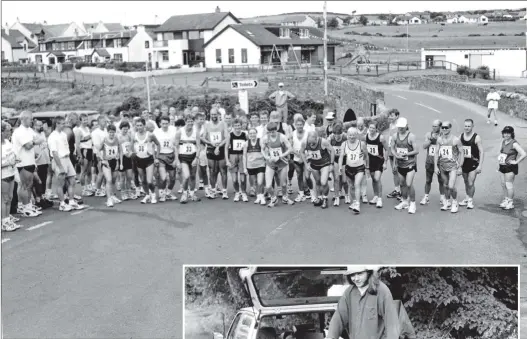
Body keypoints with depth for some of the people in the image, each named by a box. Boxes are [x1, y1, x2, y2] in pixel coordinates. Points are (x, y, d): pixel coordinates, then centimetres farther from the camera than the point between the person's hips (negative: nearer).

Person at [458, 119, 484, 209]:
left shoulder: (476, 137, -11)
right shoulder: (461, 136, 2)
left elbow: (482, 152, -10)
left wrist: (480, 165, -15)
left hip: (473, 163, -4)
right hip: (464, 162, 4)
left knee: (471, 183, -8)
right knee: (466, 182, 14)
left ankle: (471, 200, 9)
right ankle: (467, 198, 29)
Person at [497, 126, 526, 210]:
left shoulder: (514, 143, -15)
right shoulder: (503, 141, 8)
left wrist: (516, 162, -15)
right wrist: (498, 162, 15)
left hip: (510, 167, -7)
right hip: (502, 166, 7)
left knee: (509, 185, -2)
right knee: (503, 184, 12)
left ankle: (511, 203, 7)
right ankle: (506, 199, 26)